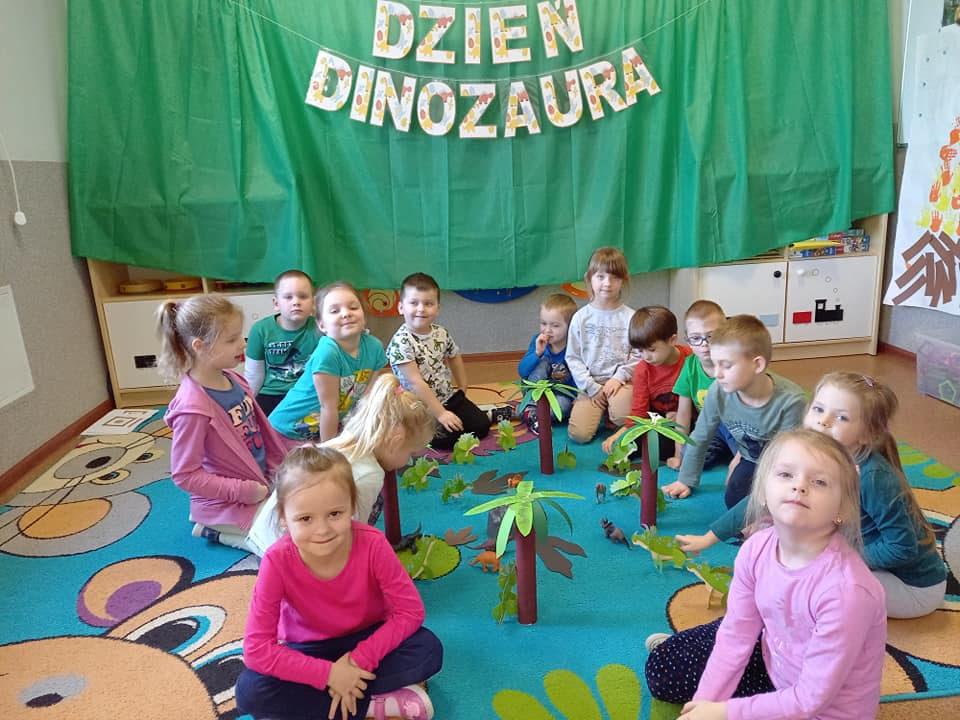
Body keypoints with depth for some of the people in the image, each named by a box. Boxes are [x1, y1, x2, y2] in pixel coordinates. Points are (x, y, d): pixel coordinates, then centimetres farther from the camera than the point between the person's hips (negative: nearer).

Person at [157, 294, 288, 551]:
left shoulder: (232, 380, -2)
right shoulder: (194, 407, -26)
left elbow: (262, 428, 11)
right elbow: (184, 474, -20)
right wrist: (244, 491, -20)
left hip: (259, 484, 8)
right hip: (227, 503, -8)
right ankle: (217, 530, 5)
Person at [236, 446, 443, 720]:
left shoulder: (372, 544, -27)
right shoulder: (278, 561, -27)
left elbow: (411, 611, -19)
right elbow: (257, 647, -24)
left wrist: (360, 659, -27)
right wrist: (328, 673, -29)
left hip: (367, 640, -1)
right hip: (309, 650, 1)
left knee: (429, 650, -27)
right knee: (250, 691, -27)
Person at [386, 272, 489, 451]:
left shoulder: (441, 333, 0)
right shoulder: (400, 342, -21)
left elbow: (455, 359, 19)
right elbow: (415, 383, -24)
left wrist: (462, 390, 14)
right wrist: (440, 413, -25)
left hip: (449, 397, 6)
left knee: (481, 426, -4)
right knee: (446, 438, -24)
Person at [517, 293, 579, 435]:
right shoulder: (539, 341, -9)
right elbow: (522, 372, -14)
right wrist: (537, 353, -27)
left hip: (563, 395, -2)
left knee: (563, 403, -36)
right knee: (543, 362, -23)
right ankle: (532, 406, -23)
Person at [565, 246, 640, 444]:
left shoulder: (630, 317, -1)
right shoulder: (581, 317, 0)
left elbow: (638, 355, -1)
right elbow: (573, 358, 0)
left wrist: (618, 378, -13)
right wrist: (592, 387, -7)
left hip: (620, 381, -1)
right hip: (590, 384, 1)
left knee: (622, 416, -32)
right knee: (579, 433, -15)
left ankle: (610, 408, 5)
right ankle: (601, 410, 16)